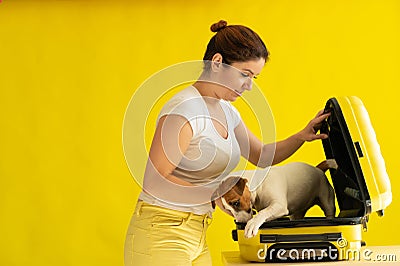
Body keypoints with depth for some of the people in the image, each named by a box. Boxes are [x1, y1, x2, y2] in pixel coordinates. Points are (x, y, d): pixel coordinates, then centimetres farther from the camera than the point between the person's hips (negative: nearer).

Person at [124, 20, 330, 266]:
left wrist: (302, 137, 7)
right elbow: (154, 182, -21)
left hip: (196, 236, 9)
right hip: (161, 235, -9)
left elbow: (262, 156, 24)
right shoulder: (184, 110, -18)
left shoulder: (226, 112, 11)